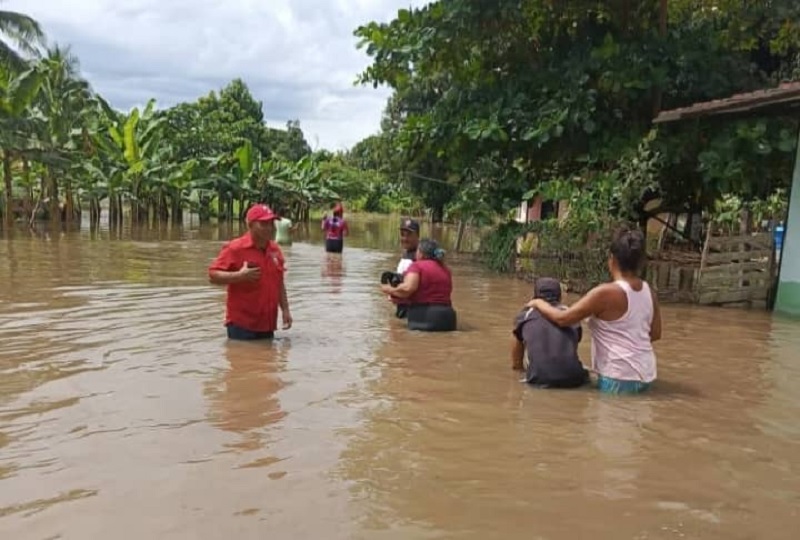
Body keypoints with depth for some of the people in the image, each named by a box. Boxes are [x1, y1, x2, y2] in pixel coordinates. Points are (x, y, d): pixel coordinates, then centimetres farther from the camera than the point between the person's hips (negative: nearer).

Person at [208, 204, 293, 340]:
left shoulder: (275, 250, 8)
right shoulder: (235, 248, -11)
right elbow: (213, 275, -13)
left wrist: (285, 310, 13)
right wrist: (239, 275, -27)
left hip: (267, 324, 6)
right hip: (241, 323, -6)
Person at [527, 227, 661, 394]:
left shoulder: (606, 292, -17)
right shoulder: (649, 292, 4)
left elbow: (562, 318, -13)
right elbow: (655, 334, 14)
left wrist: (538, 303, 4)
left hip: (619, 380, -8)